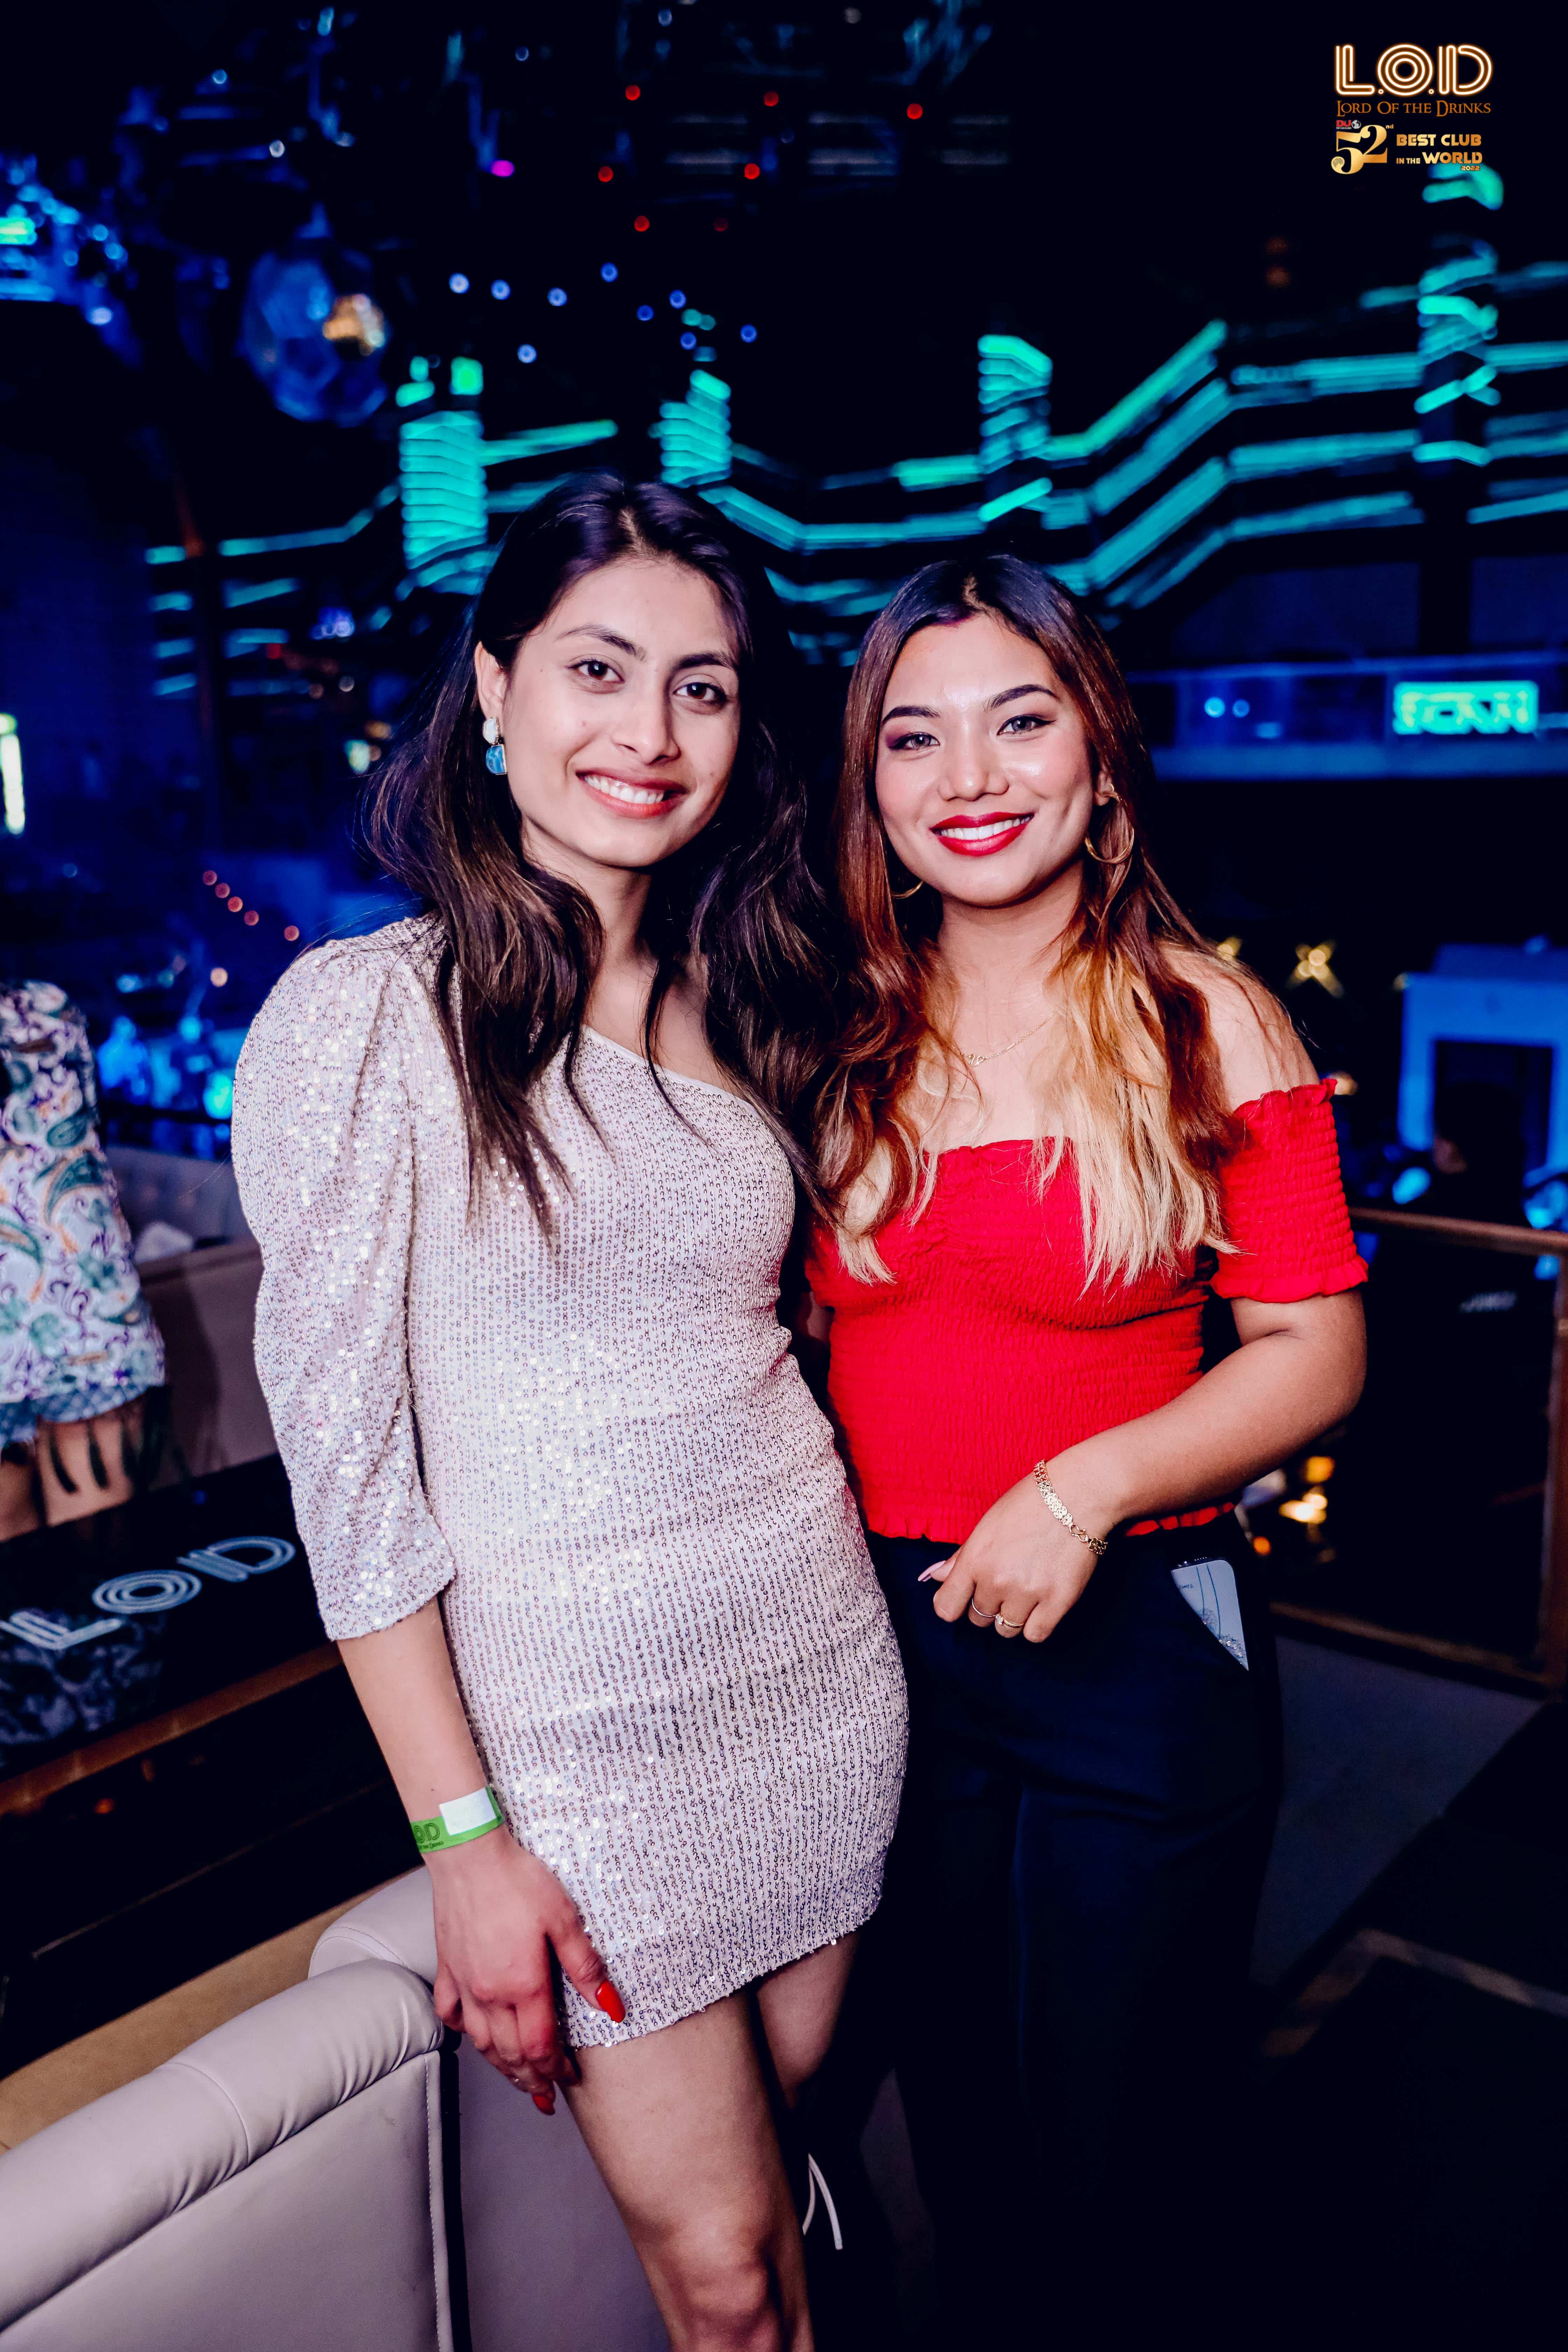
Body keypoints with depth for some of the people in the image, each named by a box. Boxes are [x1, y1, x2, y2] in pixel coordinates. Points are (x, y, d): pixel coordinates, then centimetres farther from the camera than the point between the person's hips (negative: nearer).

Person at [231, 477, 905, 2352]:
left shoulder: (736, 1000, 6)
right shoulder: (363, 1018, -12)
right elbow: (344, 1450, -12)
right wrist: (460, 1835, -12)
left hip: (824, 1673, 5)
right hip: (580, 1721, -5)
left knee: (771, 2147, 20)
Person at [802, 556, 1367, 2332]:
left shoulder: (1208, 1025, -9)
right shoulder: (837, 1032, 1)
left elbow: (1314, 1353, -8)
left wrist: (1088, 1485, -21)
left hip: (1134, 1636, -3)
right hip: (885, 1629, 4)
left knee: (1111, 2131, 15)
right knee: (958, 2108, 23)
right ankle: (988, 2316, 50)